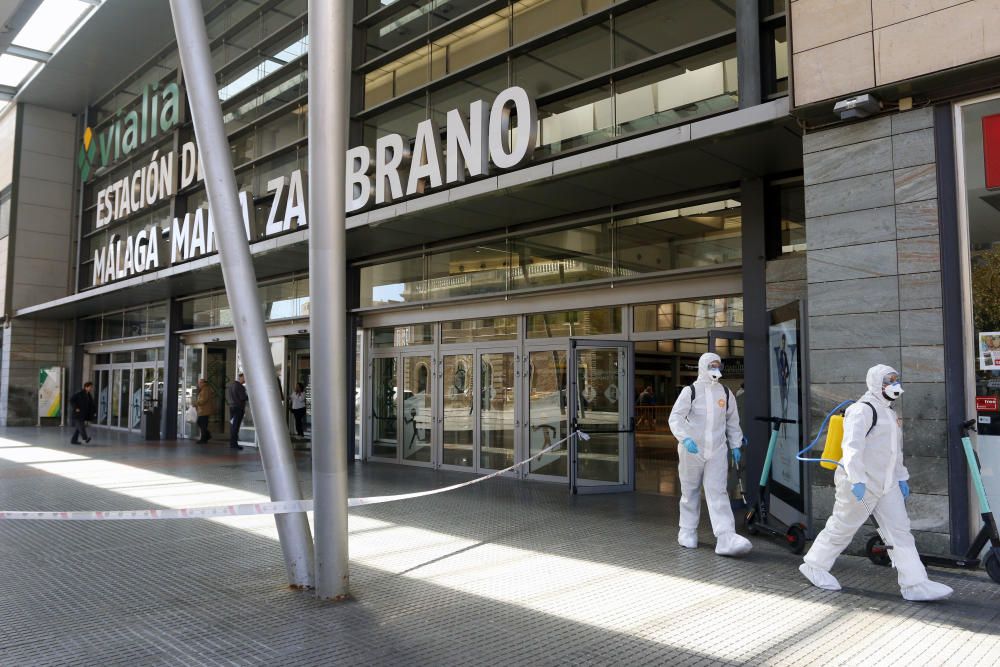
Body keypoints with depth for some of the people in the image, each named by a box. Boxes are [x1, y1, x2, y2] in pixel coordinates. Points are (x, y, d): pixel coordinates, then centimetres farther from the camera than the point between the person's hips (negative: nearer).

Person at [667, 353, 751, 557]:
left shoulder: (726, 393, 8)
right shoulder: (690, 391, -5)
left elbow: (732, 421, 18)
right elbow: (675, 417, -11)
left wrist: (735, 445, 12)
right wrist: (685, 438, -25)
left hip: (717, 451, 2)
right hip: (691, 450, -2)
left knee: (718, 493, -7)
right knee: (690, 492, 10)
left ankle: (726, 538, -14)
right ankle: (687, 532, 25)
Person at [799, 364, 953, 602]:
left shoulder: (888, 412, 17)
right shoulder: (863, 410, -15)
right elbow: (852, 446, -24)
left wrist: (901, 477, 22)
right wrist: (857, 480, -30)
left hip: (886, 484, 9)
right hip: (860, 485, -9)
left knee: (900, 530, 3)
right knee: (841, 528, 3)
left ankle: (915, 584, 5)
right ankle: (813, 566, 19)